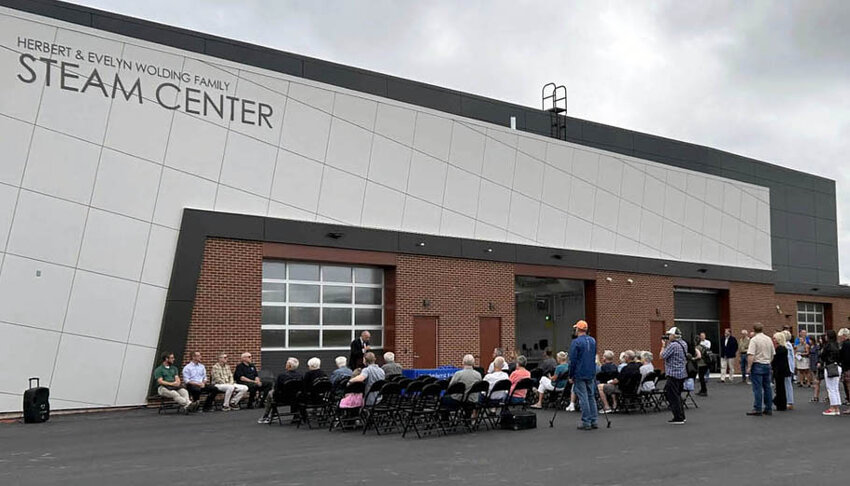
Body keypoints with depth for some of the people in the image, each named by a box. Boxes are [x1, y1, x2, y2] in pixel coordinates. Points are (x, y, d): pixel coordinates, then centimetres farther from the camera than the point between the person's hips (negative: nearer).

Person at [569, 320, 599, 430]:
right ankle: (593, 421, 11)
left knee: (583, 398, -4)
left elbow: (572, 360, -12)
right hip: (591, 374, 6)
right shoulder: (593, 341, 11)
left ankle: (586, 422, -3)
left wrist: (571, 376, -5)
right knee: (591, 397, 12)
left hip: (580, 375, -6)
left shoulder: (576, 342, -12)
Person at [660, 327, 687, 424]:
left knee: (672, 396, -3)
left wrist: (664, 345, -2)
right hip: (682, 373, 9)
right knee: (677, 395, 19)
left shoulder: (673, 345, -19)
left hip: (673, 374, -9)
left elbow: (662, 356, -15)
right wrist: (667, 344, 11)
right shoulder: (684, 344, 10)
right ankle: (681, 416, 25)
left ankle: (678, 418, -1)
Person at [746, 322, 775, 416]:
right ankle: (769, 408, 14)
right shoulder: (769, 339, 9)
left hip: (757, 365, -6)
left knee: (757, 388, -5)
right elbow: (773, 354, 14)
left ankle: (757, 409, -4)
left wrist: (749, 367, -12)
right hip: (767, 365, 6)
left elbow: (751, 355, -18)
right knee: (767, 387, 10)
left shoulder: (754, 339, -11)